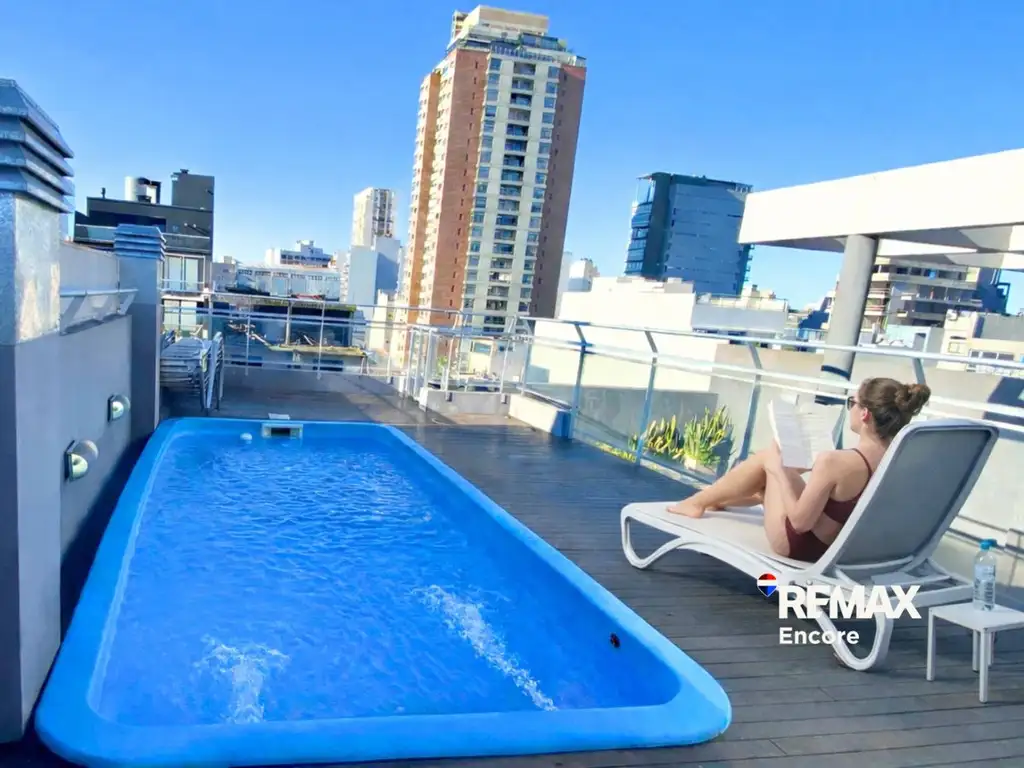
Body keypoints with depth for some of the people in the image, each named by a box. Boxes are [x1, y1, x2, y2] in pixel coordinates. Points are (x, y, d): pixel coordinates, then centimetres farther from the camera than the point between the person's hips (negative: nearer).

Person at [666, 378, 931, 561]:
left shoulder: (834, 461, -32)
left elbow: (799, 522, -24)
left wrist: (779, 468, -14)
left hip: (798, 545, -7)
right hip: (841, 547, 7)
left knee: (767, 458, 6)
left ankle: (700, 501, 24)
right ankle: (715, 499, 48)